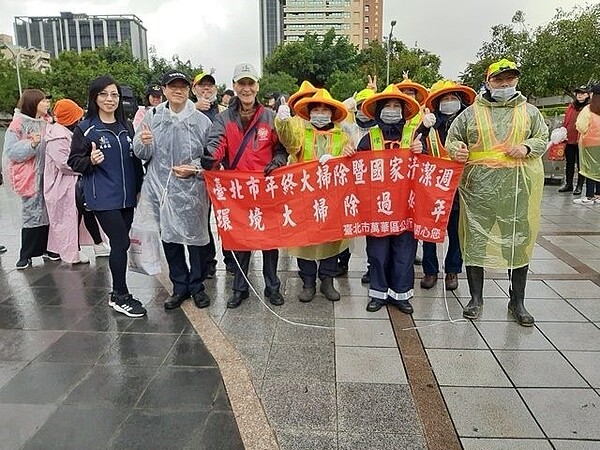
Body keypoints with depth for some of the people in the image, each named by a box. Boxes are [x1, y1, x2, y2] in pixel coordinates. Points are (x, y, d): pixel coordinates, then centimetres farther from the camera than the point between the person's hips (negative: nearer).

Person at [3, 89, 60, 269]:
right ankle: (26, 255, 10)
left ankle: (45, 248, 23)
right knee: (32, 214, -2)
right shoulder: (18, 124, -7)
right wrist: (31, 144, -23)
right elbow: (11, 151, -11)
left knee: (48, 212, 10)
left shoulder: (47, 122, 10)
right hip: (31, 177, -5)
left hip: (48, 175, 5)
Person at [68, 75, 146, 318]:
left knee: (119, 243, 10)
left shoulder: (126, 126, 11)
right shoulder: (85, 128, -3)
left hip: (127, 195, 5)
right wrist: (91, 161, -21)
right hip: (103, 197, -5)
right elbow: (74, 162, -2)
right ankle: (121, 297, 5)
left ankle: (117, 294, 23)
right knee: (121, 242, -9)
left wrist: (139, 187, 14)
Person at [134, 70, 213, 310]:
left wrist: (193, 168, -14)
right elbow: (141, 154, 7)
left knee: (195, 238, 6)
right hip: (162, 189, 3)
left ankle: (197, 285, 25)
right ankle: (180, 286, 28)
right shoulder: (152, 117, 5)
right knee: (169, 239, 11)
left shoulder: (201, 120, 0)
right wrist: (144, 142, -14)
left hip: (192, 190, -2)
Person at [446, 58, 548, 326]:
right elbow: (452, 138, 13)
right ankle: (476, 298, 17)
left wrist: (527, 147, -7)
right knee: (475, 238, 2)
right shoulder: (472, 112, 9)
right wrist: (457, 151, -9)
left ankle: (517, 302, 21)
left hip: (519, 186, 1)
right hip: (479, 186, -1)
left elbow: (543, 138, 14)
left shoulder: (529, 111, 12)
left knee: (519, 239, 5)